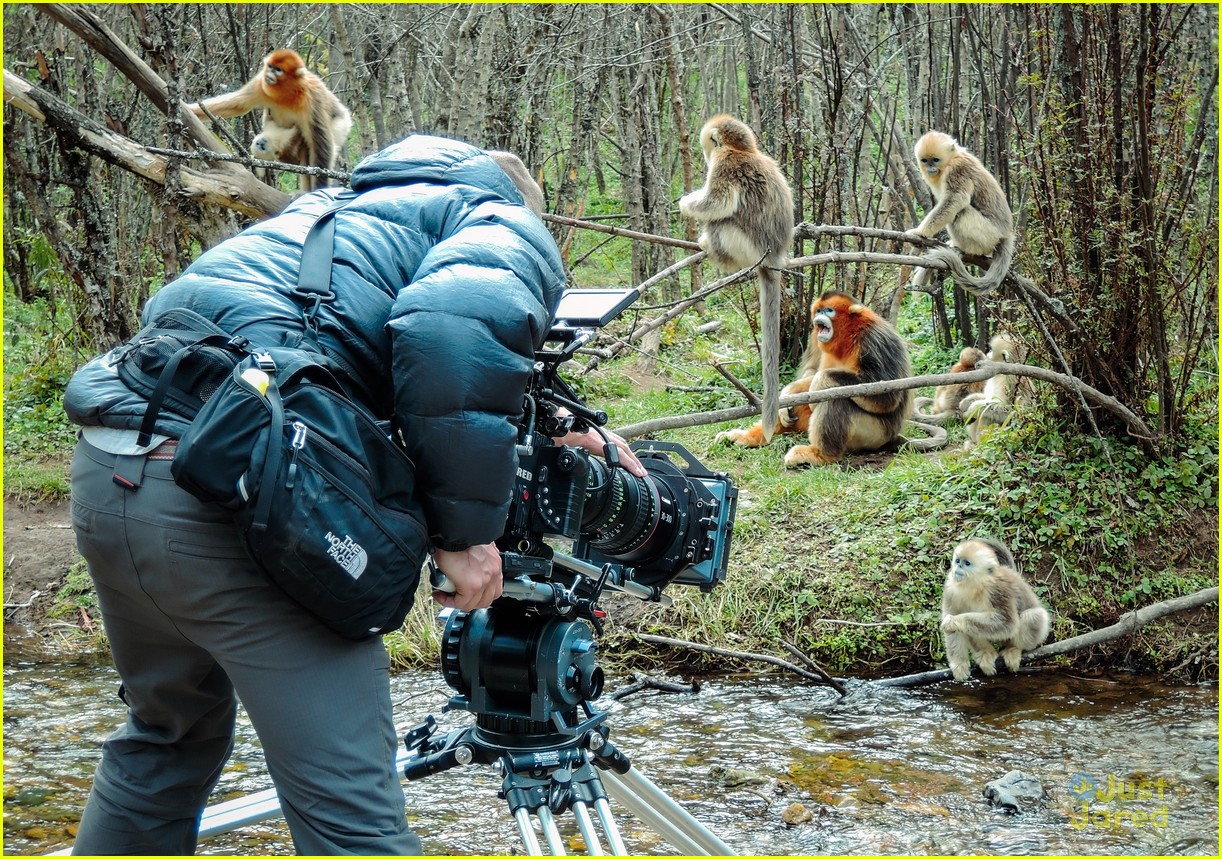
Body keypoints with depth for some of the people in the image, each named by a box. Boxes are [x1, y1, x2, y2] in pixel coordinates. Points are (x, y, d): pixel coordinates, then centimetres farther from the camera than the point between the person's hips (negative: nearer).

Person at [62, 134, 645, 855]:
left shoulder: (336, 209, 35)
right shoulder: (509, 225, 10)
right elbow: (452, 329, -14)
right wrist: (468, 526, -7)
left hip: (102, 472, 9)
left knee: (171, 737, 30)